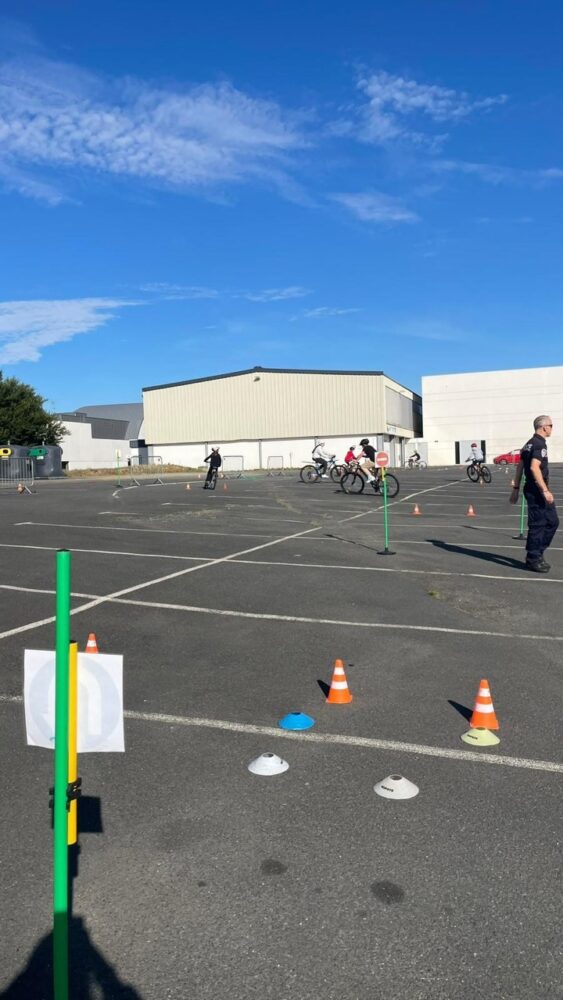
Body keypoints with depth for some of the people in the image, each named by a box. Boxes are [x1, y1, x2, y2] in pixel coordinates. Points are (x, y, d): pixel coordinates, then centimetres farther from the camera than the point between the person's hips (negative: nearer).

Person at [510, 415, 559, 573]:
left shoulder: (529, 444, 15)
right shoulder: (540, 444, -14)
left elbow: (520, 466, 17)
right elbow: (534, 467, -25)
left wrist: (516, 488, 19)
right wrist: (545, 490, -26)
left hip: (531, 489, 10)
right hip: (537, 491, -10)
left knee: (552, 521, 14)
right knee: (538, 524, -3)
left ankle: (536, 554, 19)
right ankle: (533, 559, 5)